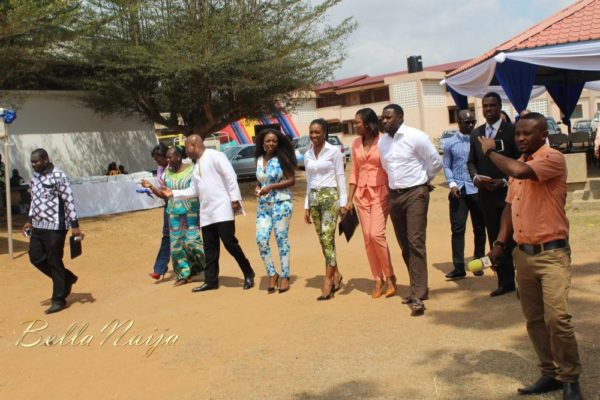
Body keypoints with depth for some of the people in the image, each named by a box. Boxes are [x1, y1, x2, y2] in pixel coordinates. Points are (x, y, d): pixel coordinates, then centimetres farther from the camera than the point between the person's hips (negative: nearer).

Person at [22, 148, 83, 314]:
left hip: (55, 226, -8)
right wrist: (30, 220, 18)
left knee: (54, 262, -1)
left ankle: (59, 300, 11)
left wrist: (74, 225, -17)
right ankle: (67, 278, 27)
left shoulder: (58, 176, -14)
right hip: (38, 226, 8)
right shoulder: (35, 176, 9)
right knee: (36, 257, 9)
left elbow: (69, 201, -15)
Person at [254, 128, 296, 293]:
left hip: (281, 203, -5)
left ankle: (285, 277, 8)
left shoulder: (282, 159, -5)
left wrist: (271, 187, -16)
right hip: (263, 205, 5)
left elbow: (292, 180, -9)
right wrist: (257, 188, 0)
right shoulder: (259, 160, 10)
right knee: (261, 239, -4)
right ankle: (272, 274, 10)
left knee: (281, 239, -1)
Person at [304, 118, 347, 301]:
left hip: (330, 197, -6)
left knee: (328, 238, -11)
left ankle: (328, 282, -7)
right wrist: (307, 206, 14)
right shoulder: (307, 155, 11)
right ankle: (336, 274, 22)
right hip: (314, 198, 6)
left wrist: (343, 202, -10)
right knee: (323, 240, 8)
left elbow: (340, 177, -5)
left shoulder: (334, 151, -4)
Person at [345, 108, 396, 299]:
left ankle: (389, 276, 3)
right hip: (362, 194, 5)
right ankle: (378, 279, 13)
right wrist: (349, 200, 8)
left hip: (380, 192, -5)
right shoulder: (355, 144, 8)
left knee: (376, 234, -15)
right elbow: (354, 172, 11)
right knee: (367, 237, 3)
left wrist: (393, 197, -9)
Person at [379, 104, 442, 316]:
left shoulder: (416, 137, -11)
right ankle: (418, 288, 24)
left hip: (415, 193, -6)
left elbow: (436, 162, -2)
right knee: (404, 246, 11)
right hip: (394, 195, 6)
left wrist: (424, 179, 10)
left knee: (416, 243, -12)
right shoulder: (382, 142, 7)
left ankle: (418, 297, -12)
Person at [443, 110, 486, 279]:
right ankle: (459, 267, 3)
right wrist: (452, 184, -7)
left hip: (478, 190, 0)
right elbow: (447, 166, 7)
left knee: (479, 228, 9)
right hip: (459, 191, 0)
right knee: (457, 228, -1)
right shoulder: (450, 143, 6)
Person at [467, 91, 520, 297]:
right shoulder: (476, 133, 11)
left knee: (514, 239, 0)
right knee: (495, 240, 9)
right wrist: (475, 177, -5)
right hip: (486, 194, 5)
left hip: (509, 192, -5)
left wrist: (505, 181, -15)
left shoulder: (512, 130, -4)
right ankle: (505, 281, 18)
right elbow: (471, 161, 14)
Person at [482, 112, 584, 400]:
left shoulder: (553, 158, -11)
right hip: (523, 252, 7)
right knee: (534, 319, 11)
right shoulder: (517, 164, 13)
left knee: (557, 317, -15)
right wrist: (500, 242, 7)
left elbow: (519, 171, -29)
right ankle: (550, 373, 24)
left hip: (551, 252, -7)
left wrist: (490, 151, -12)